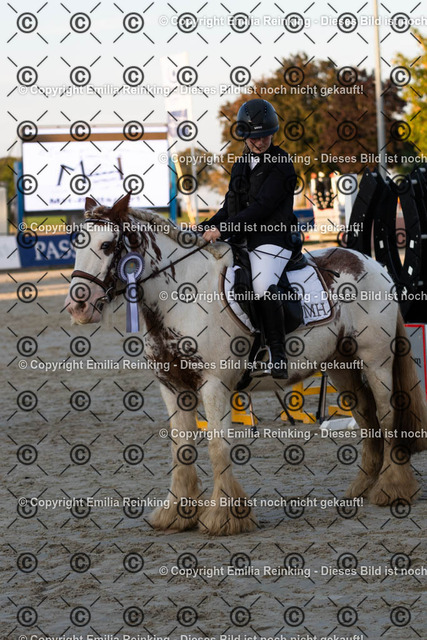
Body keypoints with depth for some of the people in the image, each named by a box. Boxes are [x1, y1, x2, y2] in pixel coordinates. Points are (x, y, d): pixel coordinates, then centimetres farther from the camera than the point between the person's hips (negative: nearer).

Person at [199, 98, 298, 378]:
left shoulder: (281, 164, -9)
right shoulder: (242, 164, 17)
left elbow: (261, 208, -18)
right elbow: (231, 206, 24)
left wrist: (223, 229, -21)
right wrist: (205, 228, 8)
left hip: (271, 239, -8)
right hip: (240, 239, 9)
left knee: (263, 289, -29)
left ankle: (278, 354, -21)